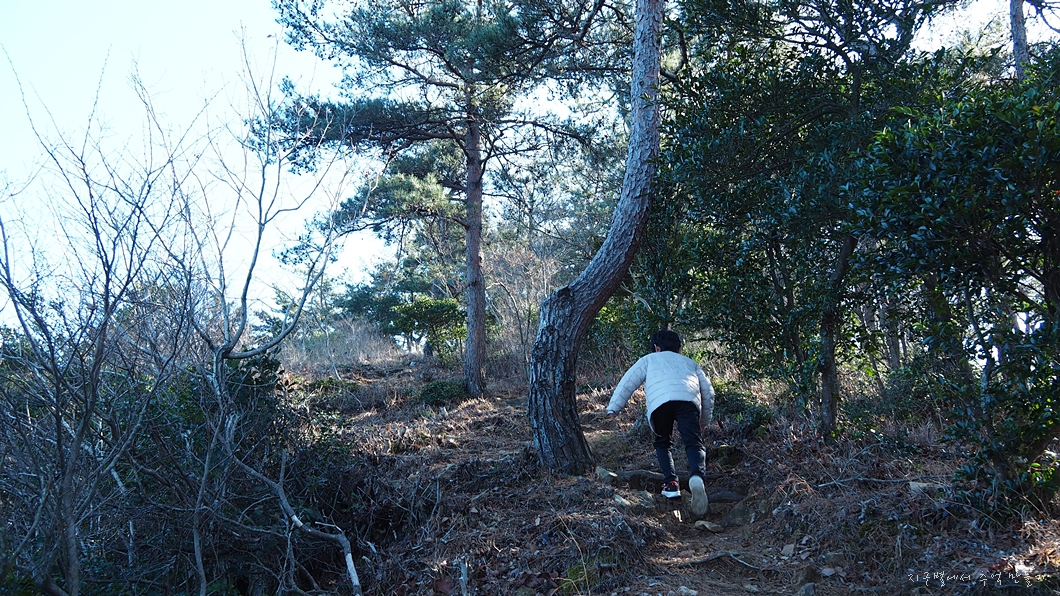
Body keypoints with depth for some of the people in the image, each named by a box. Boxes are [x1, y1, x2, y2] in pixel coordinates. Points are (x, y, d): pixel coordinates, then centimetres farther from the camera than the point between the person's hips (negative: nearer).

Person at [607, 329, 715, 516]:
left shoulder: (649, 359, 34)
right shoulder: (690, 363, 39)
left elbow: (628, 381, 21)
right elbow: (708, 390, 34)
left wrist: (613, 407, 19)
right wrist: (704, 421, 43)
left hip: (659, 402, -1)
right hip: (689, 400, 1)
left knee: (662, 443, 22)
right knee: (694, 443, -5)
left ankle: (671, 483, 8)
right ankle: (696, 477, -34)